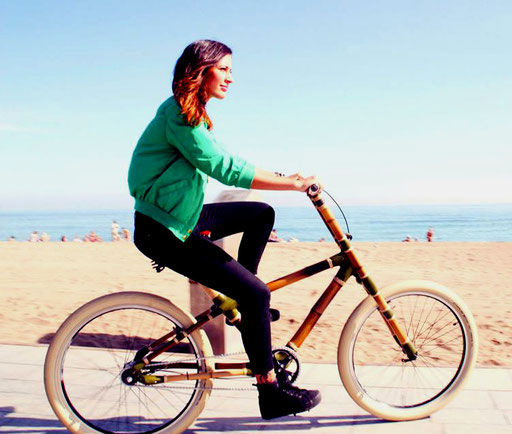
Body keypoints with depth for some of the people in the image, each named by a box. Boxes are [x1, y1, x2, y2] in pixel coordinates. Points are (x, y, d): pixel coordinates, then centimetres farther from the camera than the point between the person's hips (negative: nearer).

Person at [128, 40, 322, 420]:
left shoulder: (194, 114, 13)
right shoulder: (177, 116, -19)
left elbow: (222, 163, 15)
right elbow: (226, 169, -25)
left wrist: (283, 178, 7)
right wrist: (292, 183, -22)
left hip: (184, 217, 10)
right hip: (164, 233, -10)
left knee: (262, 214, 10)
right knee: (256, 293, -13)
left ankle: (243, 300, 18)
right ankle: (270, 390, -1)